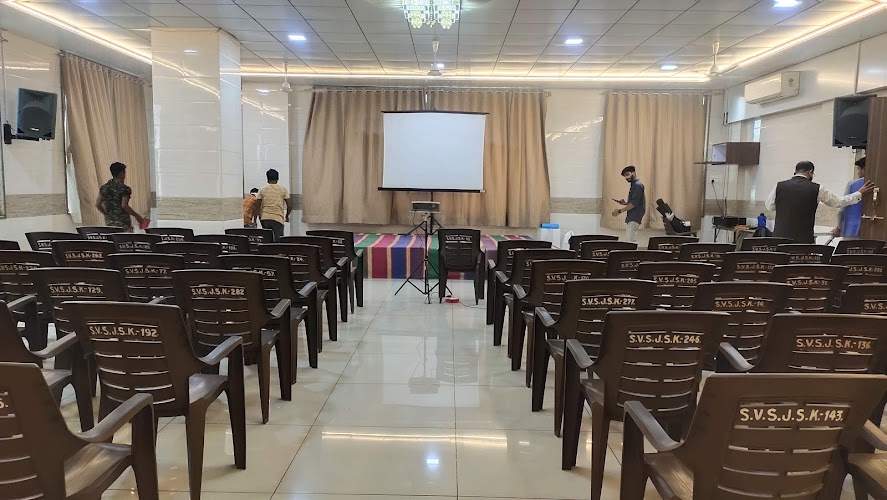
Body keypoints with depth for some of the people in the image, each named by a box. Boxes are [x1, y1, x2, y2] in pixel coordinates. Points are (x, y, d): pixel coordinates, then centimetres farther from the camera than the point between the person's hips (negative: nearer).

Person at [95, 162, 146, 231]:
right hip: (123, 224, -6)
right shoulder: (124, 189, -10)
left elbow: (97, 204, 6)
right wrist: (137, 216, -10)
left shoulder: (104, 188, 8)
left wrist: (107, 214, 18)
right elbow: (124, 206, -19)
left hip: (109, 223, 6)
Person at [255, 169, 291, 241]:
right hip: (278, 219, -2)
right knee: (278, 240, -2)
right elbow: (289, 206, 0)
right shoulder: (283, 189, 3)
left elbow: (257, 207, 3)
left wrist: (259, 216, 19)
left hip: (265, 218, 2)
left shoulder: (262, 190, 6)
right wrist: (287, 216, 17)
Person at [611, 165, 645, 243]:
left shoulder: (637, 185, -12)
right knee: (629, 240, 9)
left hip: (634, 218, -10)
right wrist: (625, 203, 9)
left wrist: (620, 211, -15)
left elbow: (634, 203, -19)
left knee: (631, 241, -14)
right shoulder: (634, 185, 18)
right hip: (631, 218, 10)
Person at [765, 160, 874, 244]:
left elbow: (769, 206, 13)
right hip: (804, 239, -1)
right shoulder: (816, 189, -1)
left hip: (781, 237, 1)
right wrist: (860, 193, 28)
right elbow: (838, 202, 14)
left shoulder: (779, 186, -1)